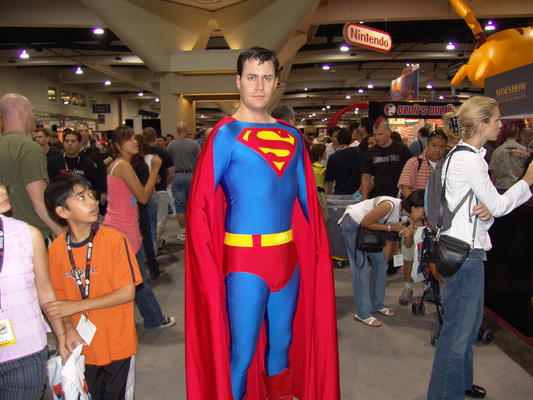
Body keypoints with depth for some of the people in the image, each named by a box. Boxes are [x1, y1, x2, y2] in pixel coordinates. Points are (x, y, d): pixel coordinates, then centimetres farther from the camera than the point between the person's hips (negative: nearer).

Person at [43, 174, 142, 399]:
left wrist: (76, 306, -17)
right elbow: (58, 297, 4)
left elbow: (127, 293, -17)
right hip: (81, 348, 3)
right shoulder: (56, 249, -5)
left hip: (117, 346, -3)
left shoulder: (114, 239, -16)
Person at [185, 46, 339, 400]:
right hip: (244, 258, -5)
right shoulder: (226, 134, -7)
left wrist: (319, 249, 4)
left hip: (287, 254, 5)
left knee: (282, 344, 18)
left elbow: (307, 197, 11)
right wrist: (210, 268, -17)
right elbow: (201, 205, -11)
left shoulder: (291, 136, 9)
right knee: (242, 353, 3)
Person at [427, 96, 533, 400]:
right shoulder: (468, 159, -16)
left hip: (467, 249, 11)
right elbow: (498, 205, -11)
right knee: (458, 328, -1)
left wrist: (487, 210, -8)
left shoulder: (465, 155, 15)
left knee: (471, 323, 22)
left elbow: (488, 203, 15)